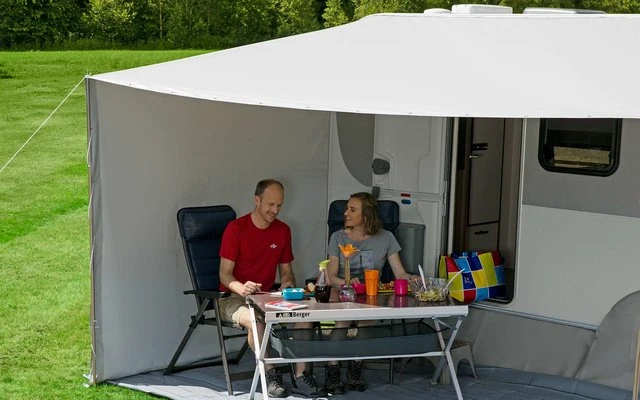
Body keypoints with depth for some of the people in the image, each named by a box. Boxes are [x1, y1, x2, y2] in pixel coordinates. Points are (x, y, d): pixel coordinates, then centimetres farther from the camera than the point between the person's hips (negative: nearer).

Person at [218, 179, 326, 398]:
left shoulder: (283, 230, 6)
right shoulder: (236, 228, -10)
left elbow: (286, 270, 15)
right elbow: (225, 273, -12)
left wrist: (288, 282, -10)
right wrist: (241, 288, -33)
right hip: (233, 297, -5)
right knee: (255, 319, -38)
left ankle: (301, 376, -17)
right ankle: (270, 374, -17)